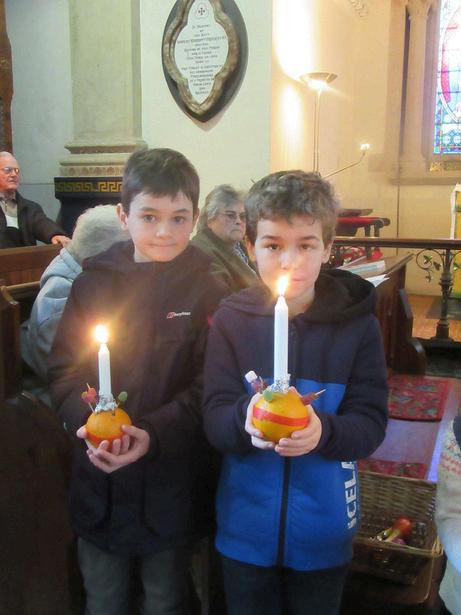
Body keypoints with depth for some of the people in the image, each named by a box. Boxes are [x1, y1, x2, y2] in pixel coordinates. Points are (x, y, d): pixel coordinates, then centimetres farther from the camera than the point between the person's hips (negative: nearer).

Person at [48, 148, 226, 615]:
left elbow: (208, 387, -9)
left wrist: (153, 434, -23)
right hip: (99, 483, 2)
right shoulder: (94, 283, -1)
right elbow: (64, 370, -1)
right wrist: (88, 421, -19)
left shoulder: (208, 290, -7)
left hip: (171, 483, -2)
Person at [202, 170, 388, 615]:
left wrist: (323, 432, -32)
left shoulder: (357, 324, -10)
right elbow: (214, 419, -11)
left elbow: (371, 423, -11)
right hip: (246, 527, 0)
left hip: (323, 530, 0)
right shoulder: (231, 319, -8)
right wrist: (247, 418, -34)